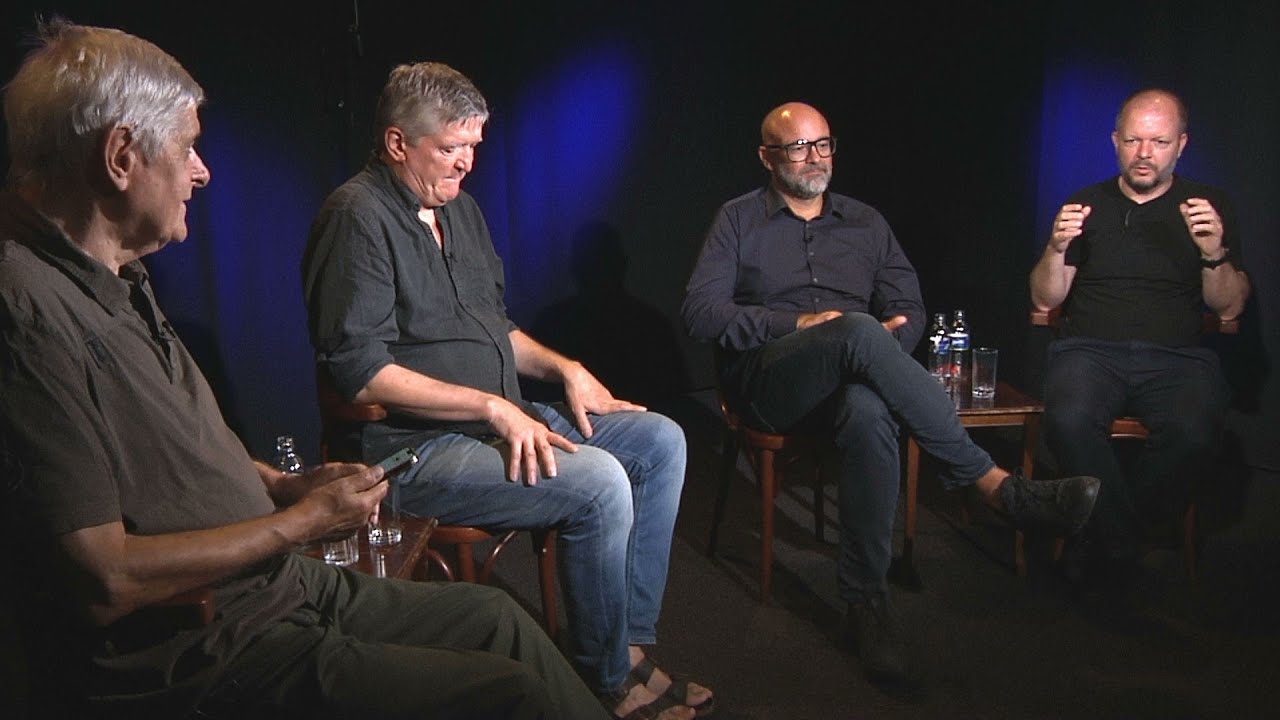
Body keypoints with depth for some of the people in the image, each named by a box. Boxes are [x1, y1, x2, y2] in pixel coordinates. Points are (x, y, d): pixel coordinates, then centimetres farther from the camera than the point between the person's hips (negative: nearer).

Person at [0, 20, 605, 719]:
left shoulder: (114, 282, 10)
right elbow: (105, 582, -25)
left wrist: (288, 487, 6)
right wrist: (303, 521, -15)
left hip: (277, 585, 10)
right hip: (195, 662, -10)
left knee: (494, 616, 13)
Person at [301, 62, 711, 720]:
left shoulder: (459, 207, 16)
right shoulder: (359, 216, -13)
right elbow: (362, 374, -21)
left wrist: (564, 369, 8)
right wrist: (493, 407, -21)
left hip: (499, 415, 10)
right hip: (412, 446, -10)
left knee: (661, 442, 1)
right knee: (598, 483, -26)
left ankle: (632, 645, 2)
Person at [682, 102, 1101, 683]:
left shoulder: (865, 222, 20)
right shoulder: (738, 221, 10)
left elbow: (911, 311, 15)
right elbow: (700, 312, -3)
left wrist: (890, 339, -10)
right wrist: (799, 324, -13)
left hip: (847, 378, 3)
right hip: (765, 382, -2)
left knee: (868, 410, -38)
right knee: (858, 332, -36)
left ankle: (865, 600, -31)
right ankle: (995, 485, -33)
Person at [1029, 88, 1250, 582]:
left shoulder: (1209, 206, 14)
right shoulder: (1087, 205, 15)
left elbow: (1229, 308, 7)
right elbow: (1045, 301, 10)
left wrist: (1215, 255, -13)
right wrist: (1056, 249, -10)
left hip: (1178, 356, 0)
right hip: (1090, 349, 0)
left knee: (1194, 433, -34)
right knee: (1069, 421, -35)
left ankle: (1104, 539, -9)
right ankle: (1120, 545, -12)